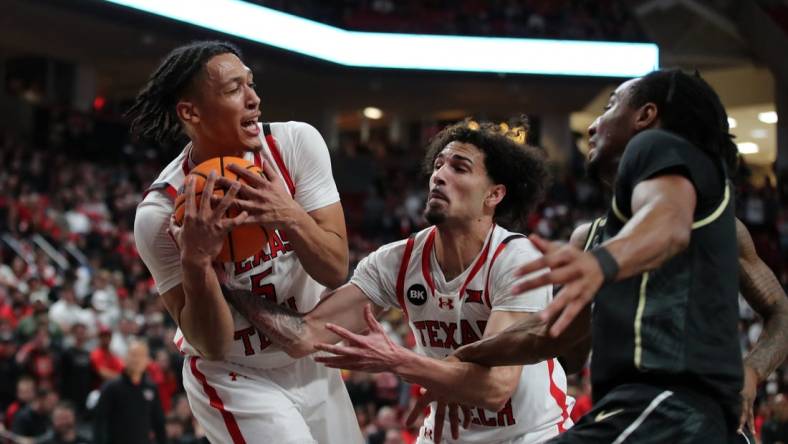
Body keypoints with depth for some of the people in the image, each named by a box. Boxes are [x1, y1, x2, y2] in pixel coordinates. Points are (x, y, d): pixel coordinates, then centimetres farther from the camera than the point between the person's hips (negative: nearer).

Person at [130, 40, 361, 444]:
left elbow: (336, 271, -15)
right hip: (234, 378, -4)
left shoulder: (297, 142, -15)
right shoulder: (160, 214, -22)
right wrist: (195, 261, -36)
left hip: (313, 365, 4)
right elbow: (212, 346, -19)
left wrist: (292, 218, -34)